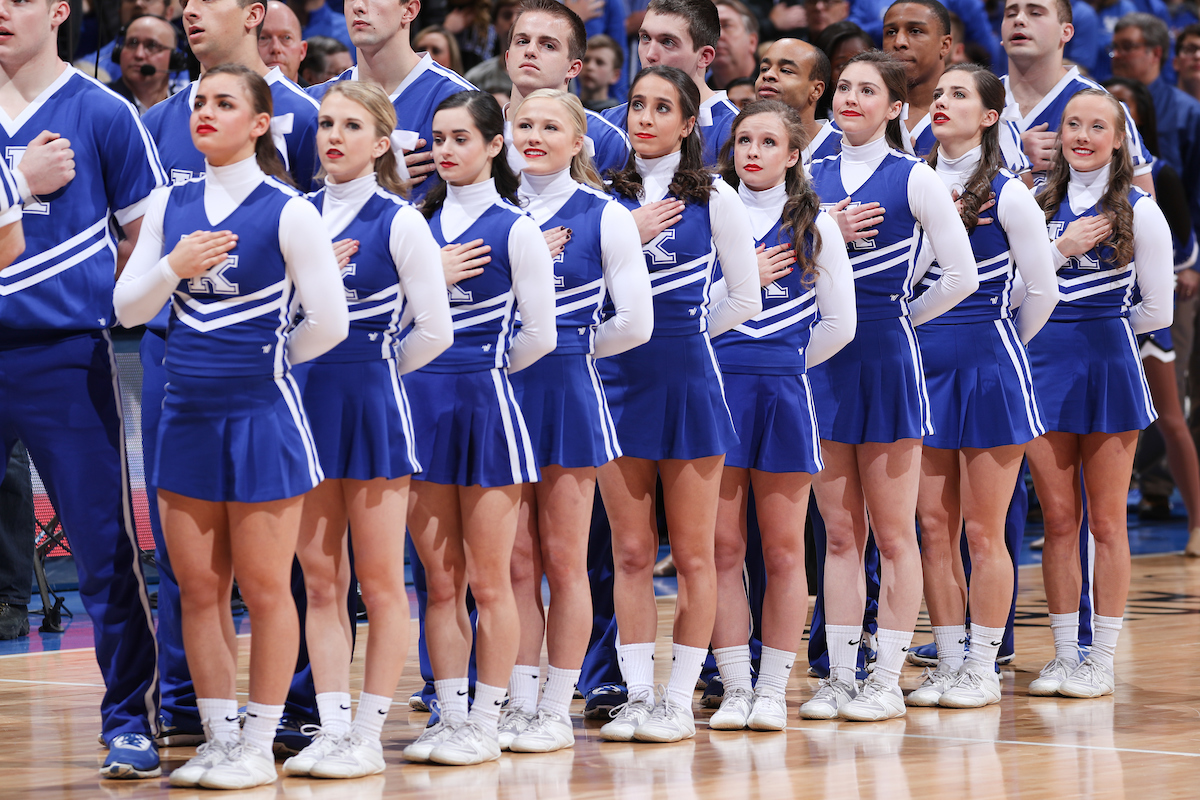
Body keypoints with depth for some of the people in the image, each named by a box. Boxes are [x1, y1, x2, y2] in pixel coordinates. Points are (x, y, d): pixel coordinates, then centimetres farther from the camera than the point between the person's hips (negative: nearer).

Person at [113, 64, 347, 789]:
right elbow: (129, 308, 7)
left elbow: (329, 323, -6)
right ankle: (218, 738, 17)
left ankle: (259, 746, 8)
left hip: (260, 411, -5)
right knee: (198, 587, 8)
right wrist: (173, 267, -10)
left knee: (263, 587, 1)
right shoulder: (171, 207, 7)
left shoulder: (288, 213, -7)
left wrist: (269, 360, 7)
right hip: (188, 412, 5)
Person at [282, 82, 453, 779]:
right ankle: (332, 730, 9)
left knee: (379, 582, 0)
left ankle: (369, 736, 4)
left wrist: (374, 371, 4)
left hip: (372, 405, -5)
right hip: (308, 401, 5)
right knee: (320, 580, 5)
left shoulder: (400, 223, -5)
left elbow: (434, 331, -4)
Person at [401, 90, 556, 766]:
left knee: (489, 582, 1)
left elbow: (540, 335, -3)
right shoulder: (420, 222, 11)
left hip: (484, 407, -5)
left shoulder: (515, 229, -3)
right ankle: (450, 719, 13)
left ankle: (486, 724, 6)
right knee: (441, 583, 7)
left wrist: (481, 371, 6)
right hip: (424, 404, 5)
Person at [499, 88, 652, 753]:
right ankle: (520, 706, 10)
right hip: (501, 391, 3)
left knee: (563, 562, 2)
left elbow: (635, 323, -3)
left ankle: (556, 711, 7)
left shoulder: (603, 215, -1)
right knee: (517, 562, 4)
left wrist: (569, 347, 1)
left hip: (567, 393, -3)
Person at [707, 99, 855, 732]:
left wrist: (785, 366, 8)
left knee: (783, 549, 1)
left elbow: (839, 323, 7)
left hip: (783, 392, 0)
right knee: (722, 547, -1)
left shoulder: (814, 224, 7)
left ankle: (772, 690, 7)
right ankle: (734, 688, 5)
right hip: (714, 388, 0)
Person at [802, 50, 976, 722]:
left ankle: (887, 682, 4)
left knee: (894, 534, 1)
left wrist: (904, 317, 3)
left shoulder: (914, 179, -3)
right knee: (840, 534, 7)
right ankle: (840, 678, 11)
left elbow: (962, 276, -4)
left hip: (887, 362, -4)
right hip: (823, 362, 4)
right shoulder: (811, 179, 9)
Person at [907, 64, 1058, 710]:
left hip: (987, 366, -4)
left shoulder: (1007, 196, -5)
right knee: (934, 526, 5)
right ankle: (946, 664, 12)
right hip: (923, 364, 4)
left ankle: (982, 669, 5)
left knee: (983, 531, -1)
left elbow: (1042, 293, 1)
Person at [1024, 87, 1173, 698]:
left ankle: (1101, 660, 6)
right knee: (1058, 520, 5)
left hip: (1108, 367, -3)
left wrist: (1096, 329, 10)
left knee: (1106, 522, 1)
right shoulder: (1038, 205, 9)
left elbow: (1157, 311, 1)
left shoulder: (1139, 212, -1)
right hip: (1044, 369, 3)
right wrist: (1062, 250, -7)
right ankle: (1063, 655, 12)